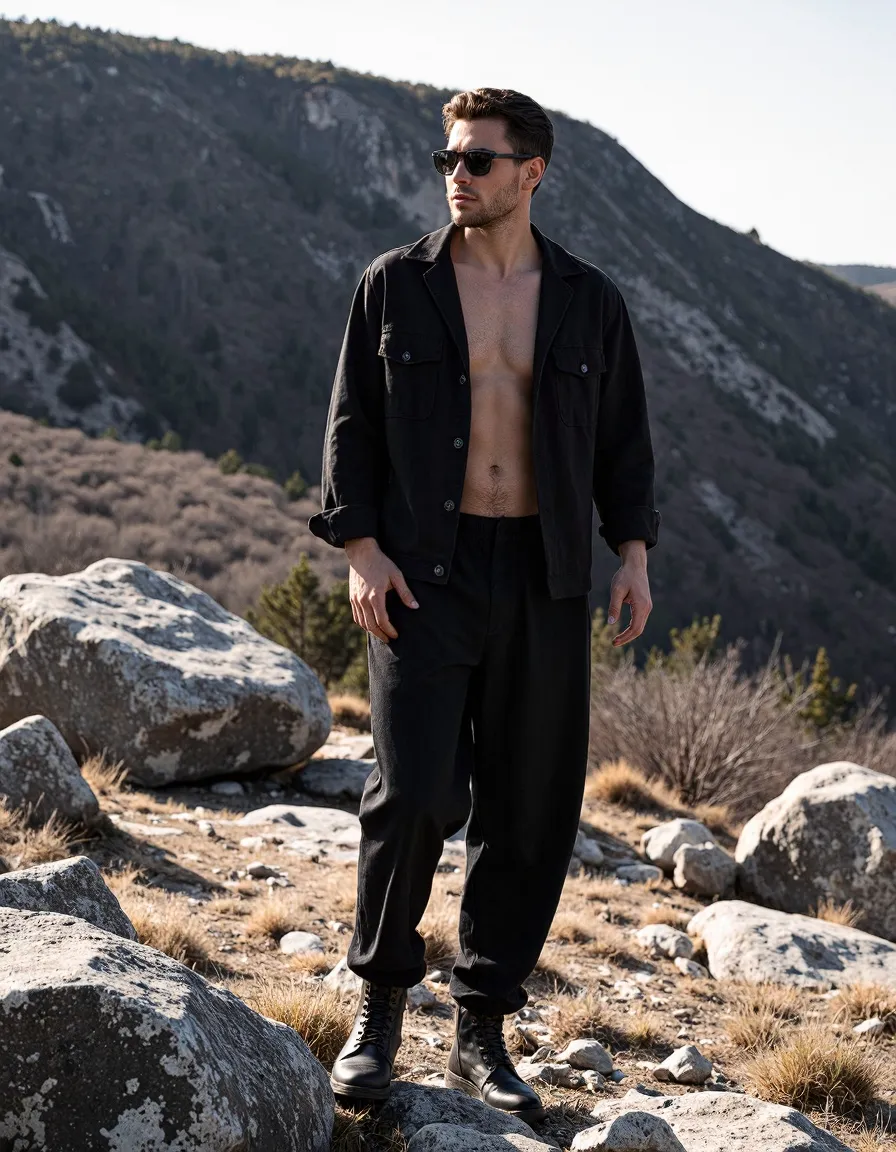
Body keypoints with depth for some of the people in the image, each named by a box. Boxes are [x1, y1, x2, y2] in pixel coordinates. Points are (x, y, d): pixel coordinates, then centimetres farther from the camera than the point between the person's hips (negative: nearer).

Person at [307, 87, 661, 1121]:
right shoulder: (395, 286, 5)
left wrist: (634, 551, 1)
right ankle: (379, 1008, 10)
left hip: (543, 580, 2)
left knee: (530, 814, 3)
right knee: (413, 795, -13)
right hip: (421, 572, -2)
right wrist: (360, 549, -7)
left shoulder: (589, 301, 9)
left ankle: (482, 1036, 17)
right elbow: (352, 424, 4)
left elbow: (622, 438, 14)